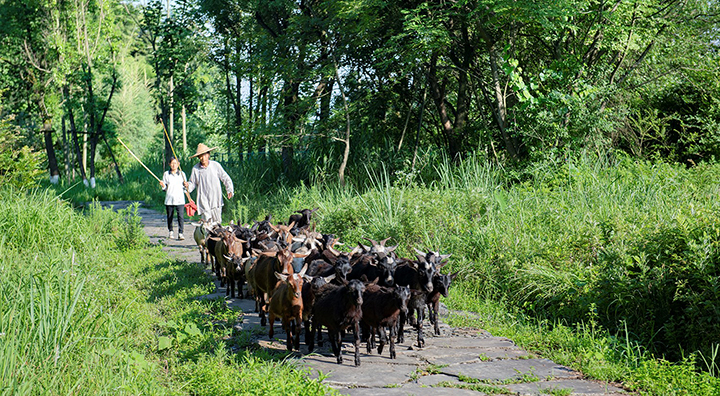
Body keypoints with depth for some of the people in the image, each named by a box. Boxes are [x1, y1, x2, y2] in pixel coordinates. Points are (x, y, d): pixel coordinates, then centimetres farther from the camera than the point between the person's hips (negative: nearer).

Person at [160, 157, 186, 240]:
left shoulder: (182, 174, 9)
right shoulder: (166, 174, 7)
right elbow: (165, 189, 9)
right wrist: (163, 186, -12)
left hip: (179, 199, -1)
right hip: (169, 199, 1)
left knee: (180, 216, -12)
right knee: (169, 216, 8)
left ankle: (180, 233, -13)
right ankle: (170, 232, 25)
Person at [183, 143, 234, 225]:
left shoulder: (215, 165, 2)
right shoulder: (195, 169, 3)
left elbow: (226, 179, 9)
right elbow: (192, 183, 13)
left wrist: (229, 190, -3)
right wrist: (188, 186, -9)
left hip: (216, 200, 1)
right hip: (203, 200, -1)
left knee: (217, 222, 0)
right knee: (207, 222, -10)